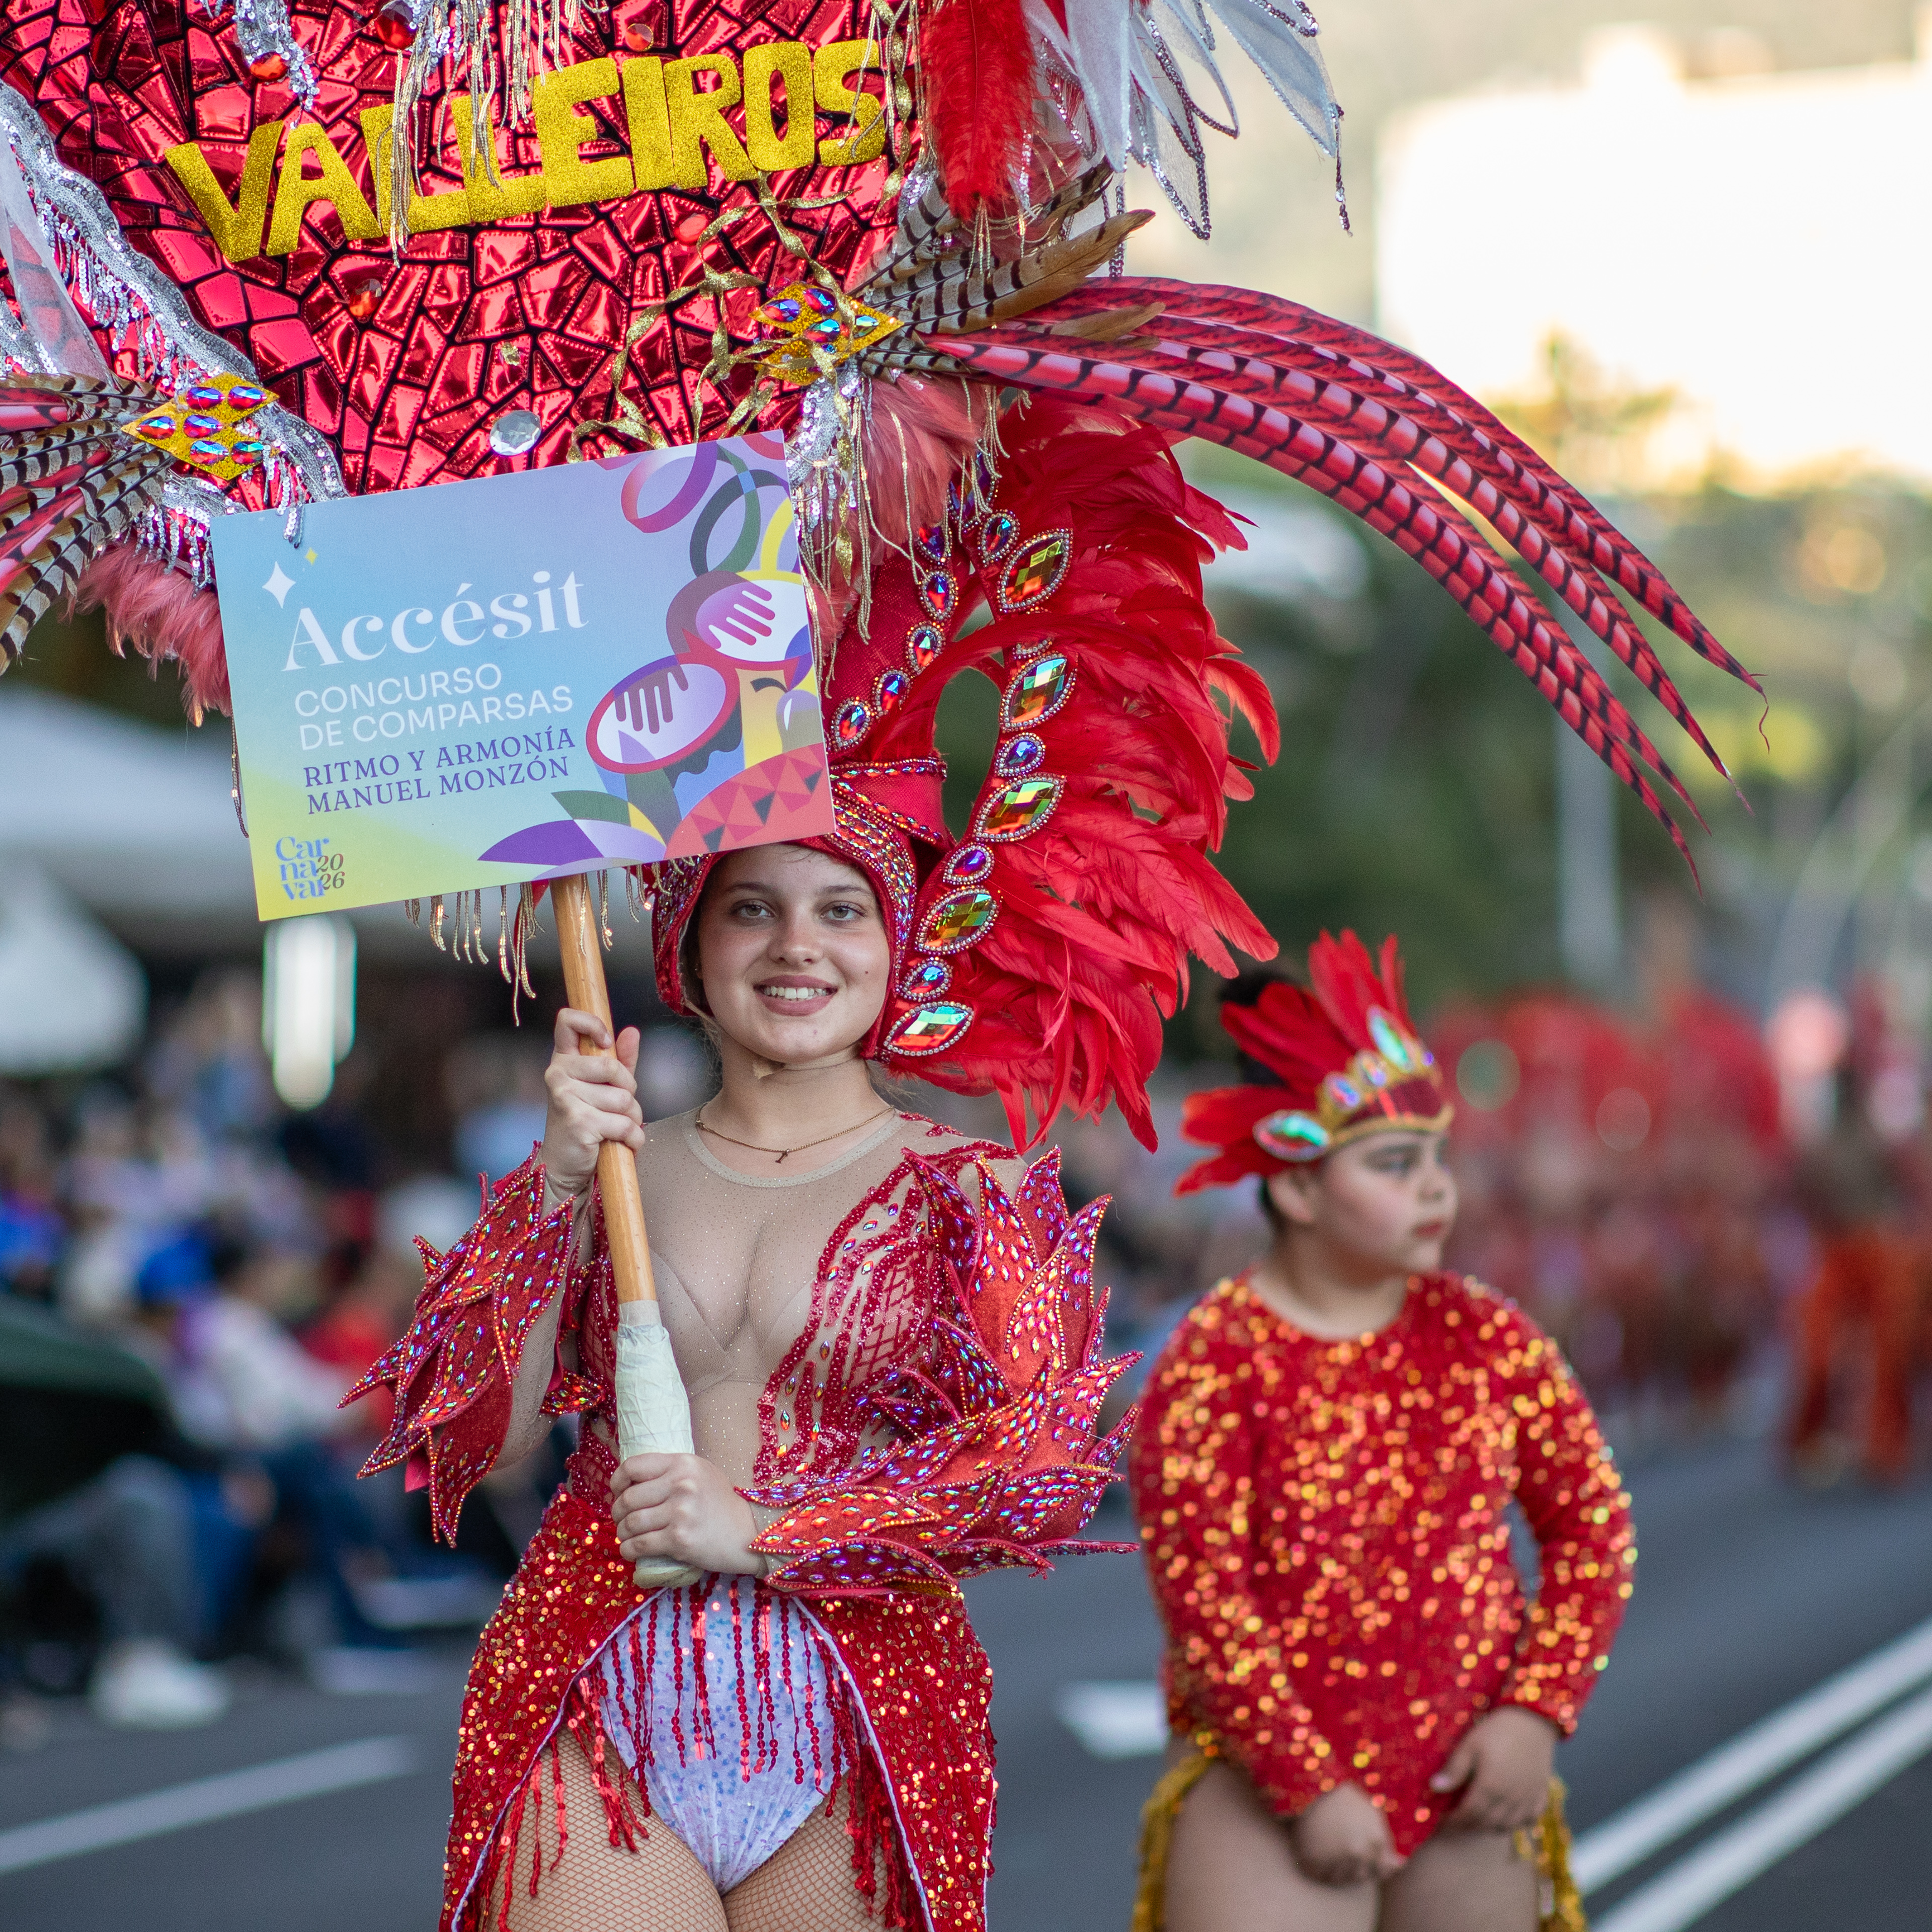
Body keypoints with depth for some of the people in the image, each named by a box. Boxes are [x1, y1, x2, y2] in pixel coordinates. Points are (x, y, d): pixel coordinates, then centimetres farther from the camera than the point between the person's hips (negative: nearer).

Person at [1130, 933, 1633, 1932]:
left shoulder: (1485, 1338, 2)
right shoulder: (1214, 1362, -11)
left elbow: (1591, 1521, 7)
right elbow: (1201, 1595, -13)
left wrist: (1536, 1711, -5)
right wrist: (1310, 1786, -16)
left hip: (1470, 1782, 4)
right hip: (1267, 1776, -4)